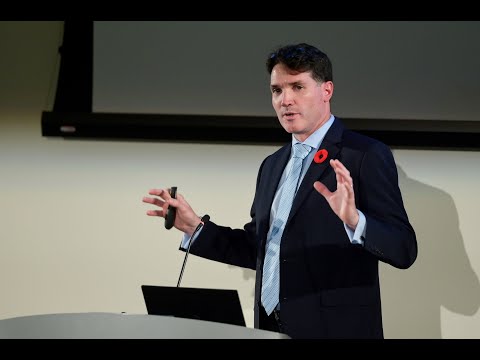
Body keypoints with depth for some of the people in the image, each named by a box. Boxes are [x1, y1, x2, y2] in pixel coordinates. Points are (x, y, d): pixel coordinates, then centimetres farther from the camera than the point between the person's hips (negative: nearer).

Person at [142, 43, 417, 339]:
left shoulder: (367, 155, -8)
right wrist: (194, 227, 8)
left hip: (336, 329, -6)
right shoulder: (272, 166, 14)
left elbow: (404, 250, -14)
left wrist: (353, 219, -31)